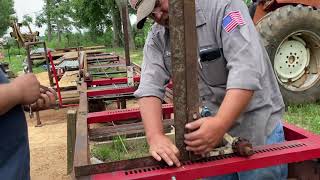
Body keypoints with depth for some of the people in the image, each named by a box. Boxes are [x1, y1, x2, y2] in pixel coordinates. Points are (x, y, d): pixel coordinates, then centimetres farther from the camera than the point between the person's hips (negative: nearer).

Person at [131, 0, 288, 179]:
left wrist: (220, 124, -37)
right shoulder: (157, 38, -1)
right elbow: (150, 86, -12)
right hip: (206, 132, 5)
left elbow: (246, 70, -27)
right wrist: (155, 136, -28)